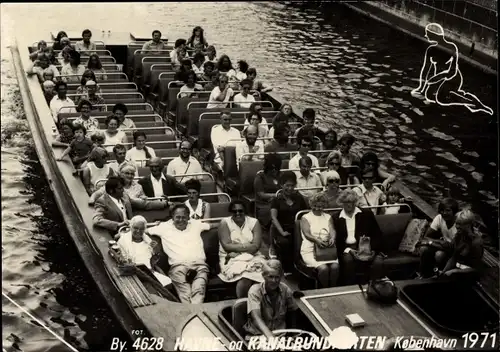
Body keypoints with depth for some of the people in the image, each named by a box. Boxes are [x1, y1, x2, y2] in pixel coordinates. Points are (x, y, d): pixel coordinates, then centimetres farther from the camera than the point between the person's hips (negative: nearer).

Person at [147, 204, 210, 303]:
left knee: (199, 291, -35)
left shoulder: (195, 224, 24)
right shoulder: (164, 227, 19)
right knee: (185, 294, -36)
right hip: (178, 265, -1)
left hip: (199, 264, 1)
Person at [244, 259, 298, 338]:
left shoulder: (285, 290, -3)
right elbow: (256, 317, -28)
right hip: (258, 335, -3)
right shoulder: (255, 291, -14)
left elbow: (292, 312, 12)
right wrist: (270, 336, -43)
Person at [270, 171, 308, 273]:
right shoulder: (277, 200, 9)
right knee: (284, 243, -35)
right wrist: (282, 232, -19)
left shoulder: (299, 198, 18)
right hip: (281, 230, -2)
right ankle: (287, 271, -21)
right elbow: (273, 217, -4)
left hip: (296, 230, 2)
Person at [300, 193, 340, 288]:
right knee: (323, 268, -30)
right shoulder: (305, 218, 9)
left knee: (335, 267, -26)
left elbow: (332, 230, 5)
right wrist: (316, 240, -27)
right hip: (310, 250, -3)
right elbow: (307, 234, -6)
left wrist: (332, 238, -20)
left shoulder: (328, 217, 21)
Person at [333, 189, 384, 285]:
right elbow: (337, 241, 4)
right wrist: (349, 250, -14)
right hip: (348, 250, 0)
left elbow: (377, 235, 6)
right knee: (348, 259, -33)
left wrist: (373, 250, -11)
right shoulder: (336, 218, 9)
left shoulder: (367, 214, 9)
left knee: (378, 262, -29)